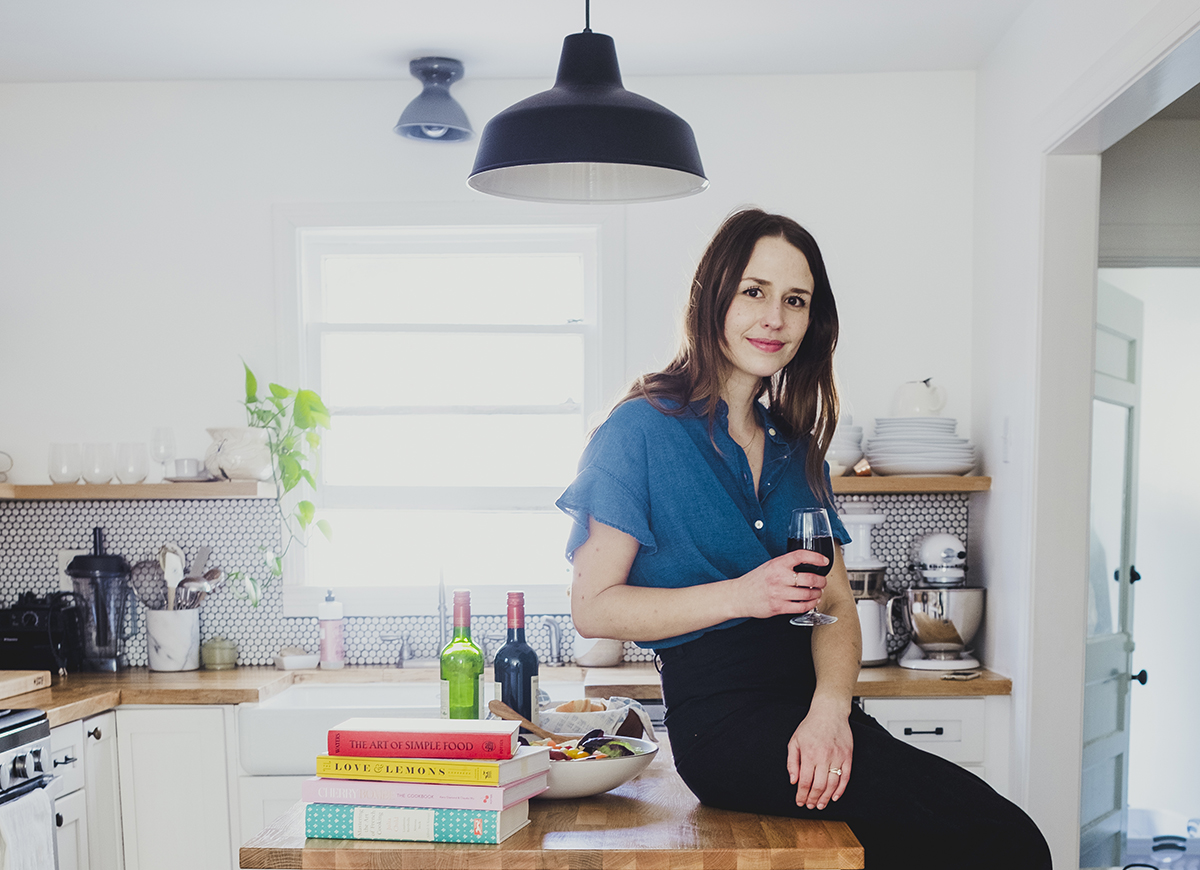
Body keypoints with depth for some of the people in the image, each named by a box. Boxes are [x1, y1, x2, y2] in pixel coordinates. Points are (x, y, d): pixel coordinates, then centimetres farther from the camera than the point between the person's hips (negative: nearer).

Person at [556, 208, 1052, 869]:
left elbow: (837, 605, 10)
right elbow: (592, 608, -5)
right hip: (720, 717, -6)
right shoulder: (644, 430, -1)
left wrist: (831, 707, -10)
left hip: (809, 703, 6)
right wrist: (740, 596, -15)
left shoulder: (795, 448, 18)